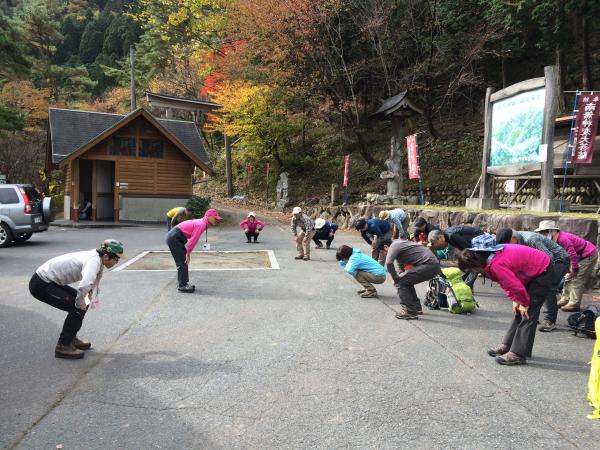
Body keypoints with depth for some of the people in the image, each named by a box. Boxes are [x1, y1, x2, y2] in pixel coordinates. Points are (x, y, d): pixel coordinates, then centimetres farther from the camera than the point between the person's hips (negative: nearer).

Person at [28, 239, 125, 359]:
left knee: (82, 304, 14)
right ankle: (63, 346, 1)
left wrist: (91, 299, 6)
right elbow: (85, 285, -44)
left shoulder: (97, 258, 1)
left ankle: (71, 338, 26)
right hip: (40, 285, -10)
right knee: (77, 309, -12)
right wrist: (80, 303, -26)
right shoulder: (93, 261, -27)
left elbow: (94, 281, 16)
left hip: (50, 280, 10)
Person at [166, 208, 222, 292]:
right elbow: (193, 240, -20)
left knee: (184, 261, 16)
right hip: (174, 238, -10)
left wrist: (188, 252, 13)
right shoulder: (201, 224, -19)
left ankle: (184, 282, 23)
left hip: (175, 237, 10)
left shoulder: (202, 223, 11)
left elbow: (194, 239, 14)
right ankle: (182, 286, 0)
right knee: (182, 262, -6)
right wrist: (188, 253, -12)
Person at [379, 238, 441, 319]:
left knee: (400, 282, -5)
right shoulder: (400, 243, 25)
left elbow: (388, 263, -21)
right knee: (406, 280, 22)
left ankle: (410, 312, -7)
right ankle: (417, 307, 28)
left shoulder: (394, 246, -4)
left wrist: (395, 279, -9)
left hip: (428, 265, -10)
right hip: (434, 264, 10)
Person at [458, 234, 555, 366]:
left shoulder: (495, 265, -33)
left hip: (543, 272, -10)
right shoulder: (490, 256, -2)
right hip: (534, 271, 10)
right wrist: (515, 300, 2)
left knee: (528, 314, -10)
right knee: (519, 311, 12)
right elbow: (505, 281, 8)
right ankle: (507, 345, 19)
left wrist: (524, 303, -11)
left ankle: (518, 354, -8)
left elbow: (516, 286, -29)